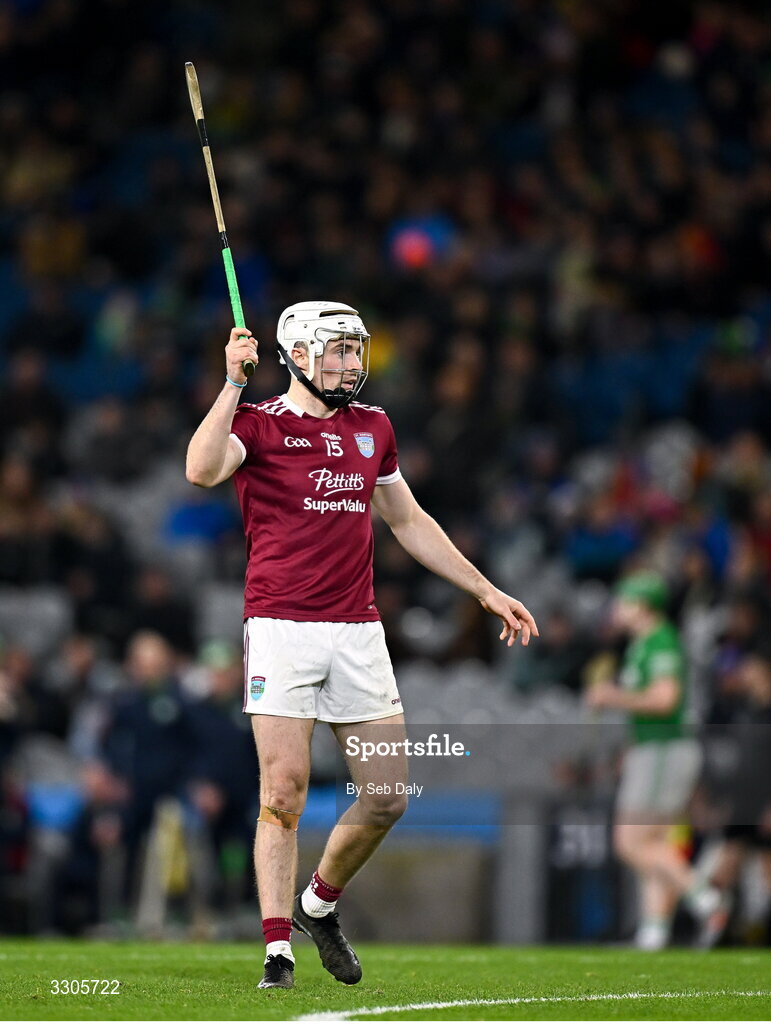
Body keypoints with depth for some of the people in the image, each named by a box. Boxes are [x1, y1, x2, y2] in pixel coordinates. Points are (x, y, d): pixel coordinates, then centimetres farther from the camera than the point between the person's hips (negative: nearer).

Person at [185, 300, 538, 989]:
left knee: (389, 797, 3)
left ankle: (319, 905, 26)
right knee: (285, 790, -9)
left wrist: (485, 591, 25)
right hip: (282, 628, -5)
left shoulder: (373, 428, 15)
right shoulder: (257, 424, -1)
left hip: (358, 634, 5)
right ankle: (278, 949, -4)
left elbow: (409, 521, 26)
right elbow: (202, 470, -23)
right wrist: (234, 383, -22)